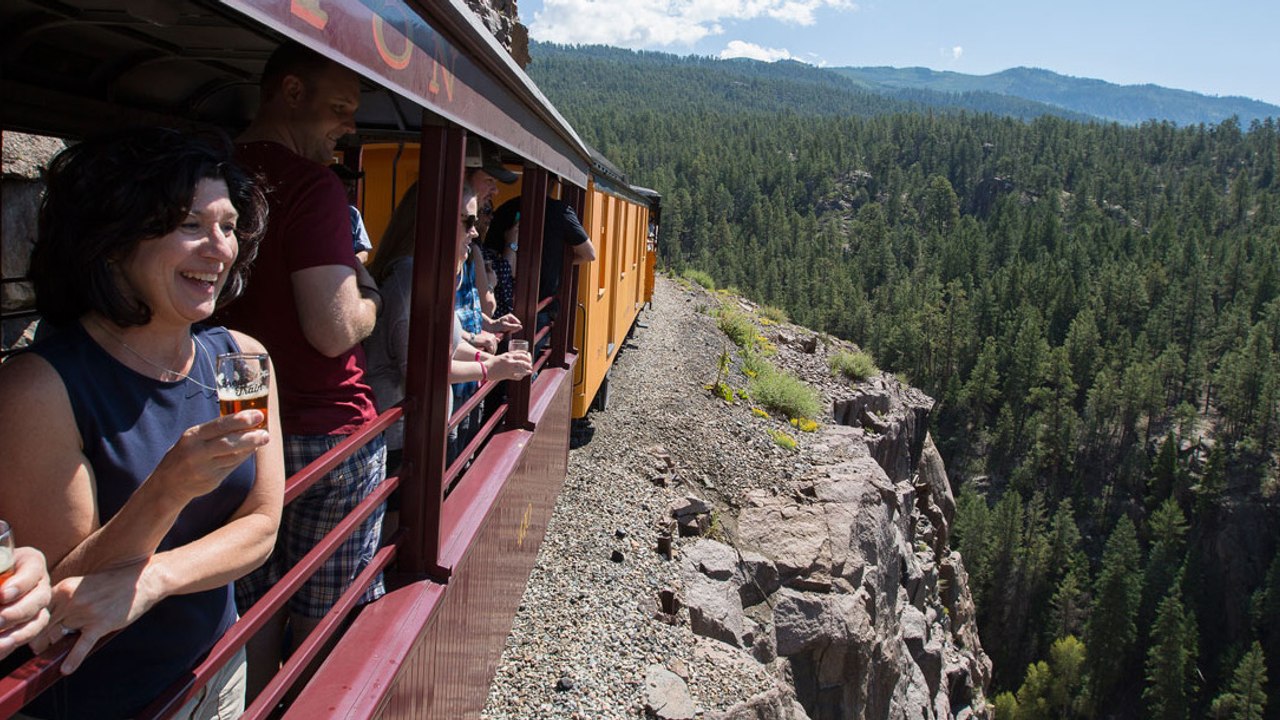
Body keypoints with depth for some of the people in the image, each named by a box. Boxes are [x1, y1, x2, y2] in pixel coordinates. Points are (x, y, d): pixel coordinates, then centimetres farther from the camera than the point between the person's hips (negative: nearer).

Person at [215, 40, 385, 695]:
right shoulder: (313, 186, -17)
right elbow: (334, 332, -24)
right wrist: (369, 302, -2)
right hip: (324, 430, -7)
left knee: (253, 608, 18)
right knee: (324, 621, 9)